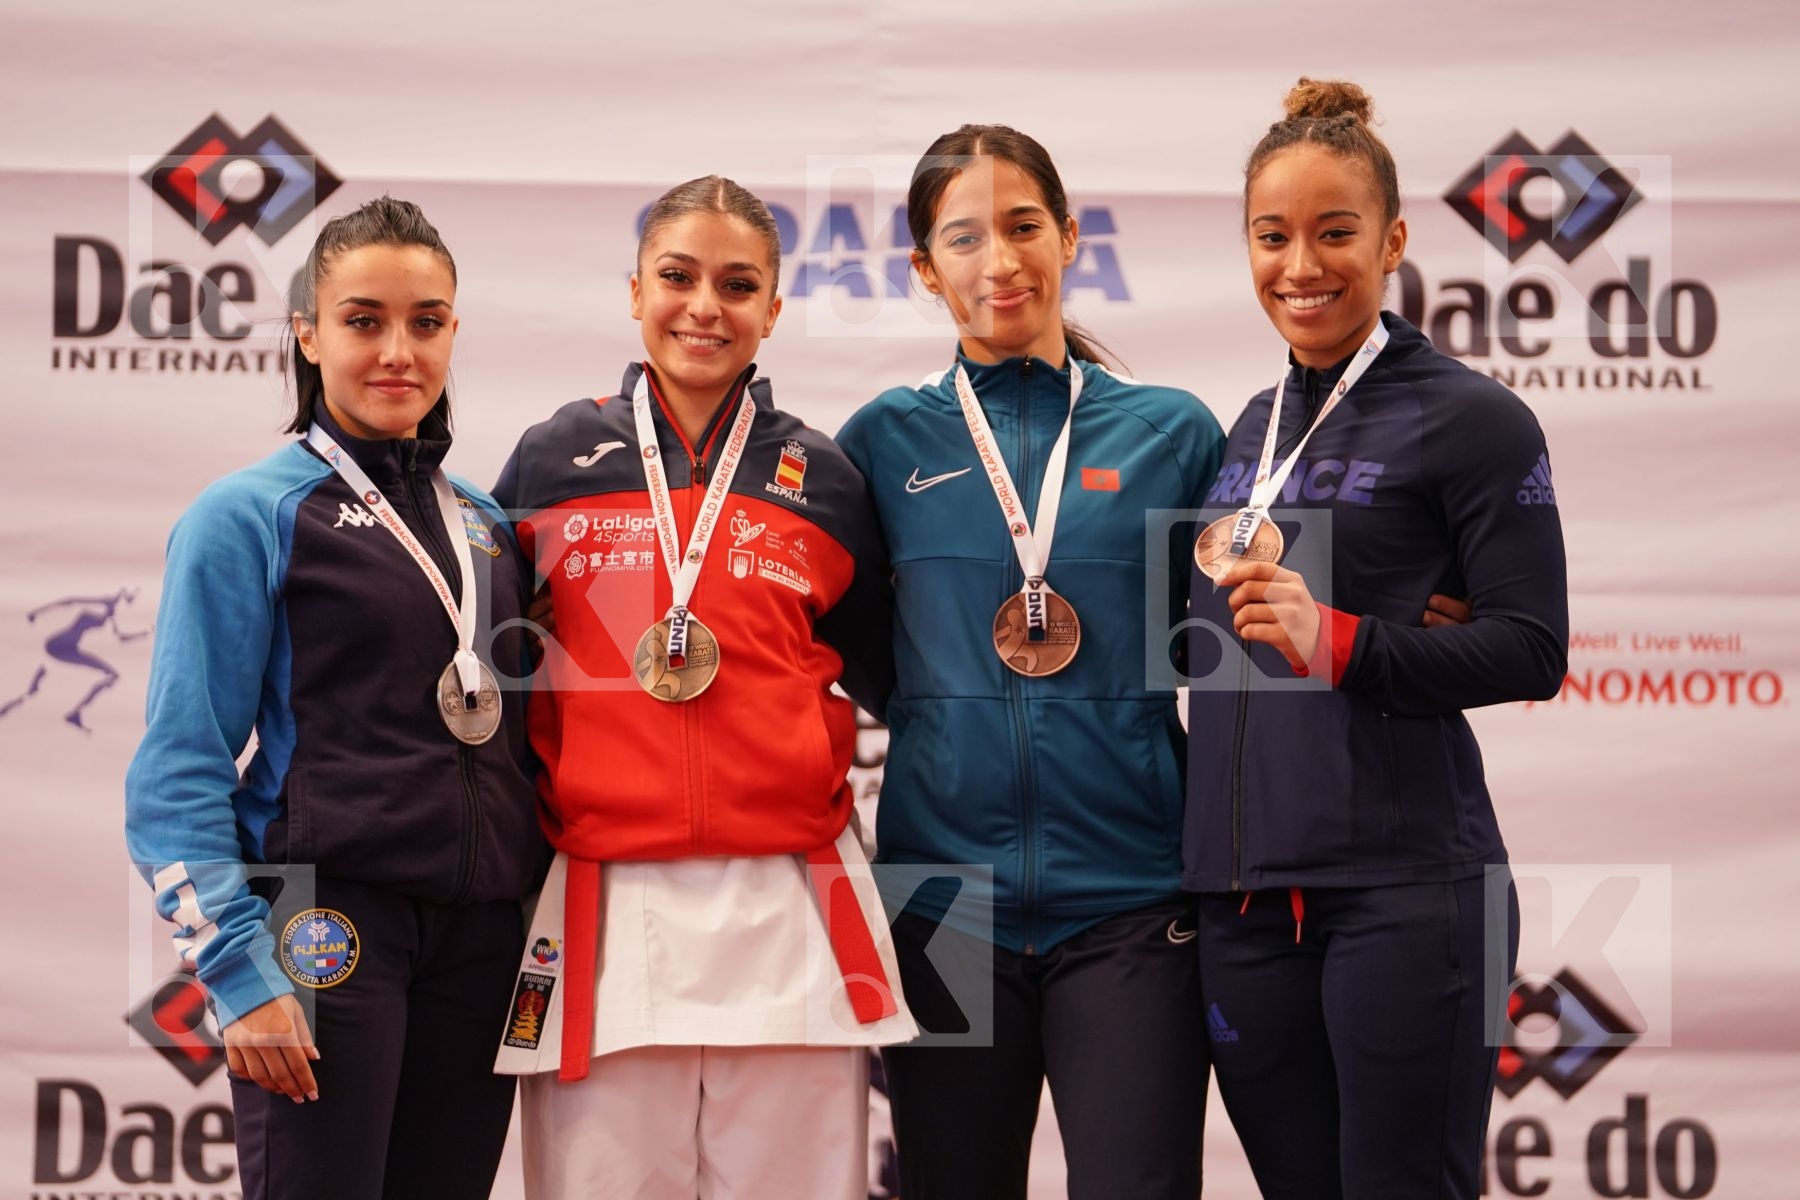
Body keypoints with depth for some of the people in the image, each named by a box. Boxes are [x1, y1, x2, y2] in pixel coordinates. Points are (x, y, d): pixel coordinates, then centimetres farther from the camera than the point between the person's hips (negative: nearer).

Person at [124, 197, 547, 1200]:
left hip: (479, 941, 5)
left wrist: (540, 937, 11)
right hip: (330, 923, -5)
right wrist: (239, 967, -14)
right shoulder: (249, 515, -2)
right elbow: (181, 769, -6)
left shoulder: (488, 525, 14)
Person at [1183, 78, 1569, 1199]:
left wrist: (1340, 643, -19)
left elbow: (1531, 650, -9)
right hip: (1245, 893, 6)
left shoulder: (1470, 417, -3)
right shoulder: (1251, 430, 17)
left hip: (1404, 889, -6)